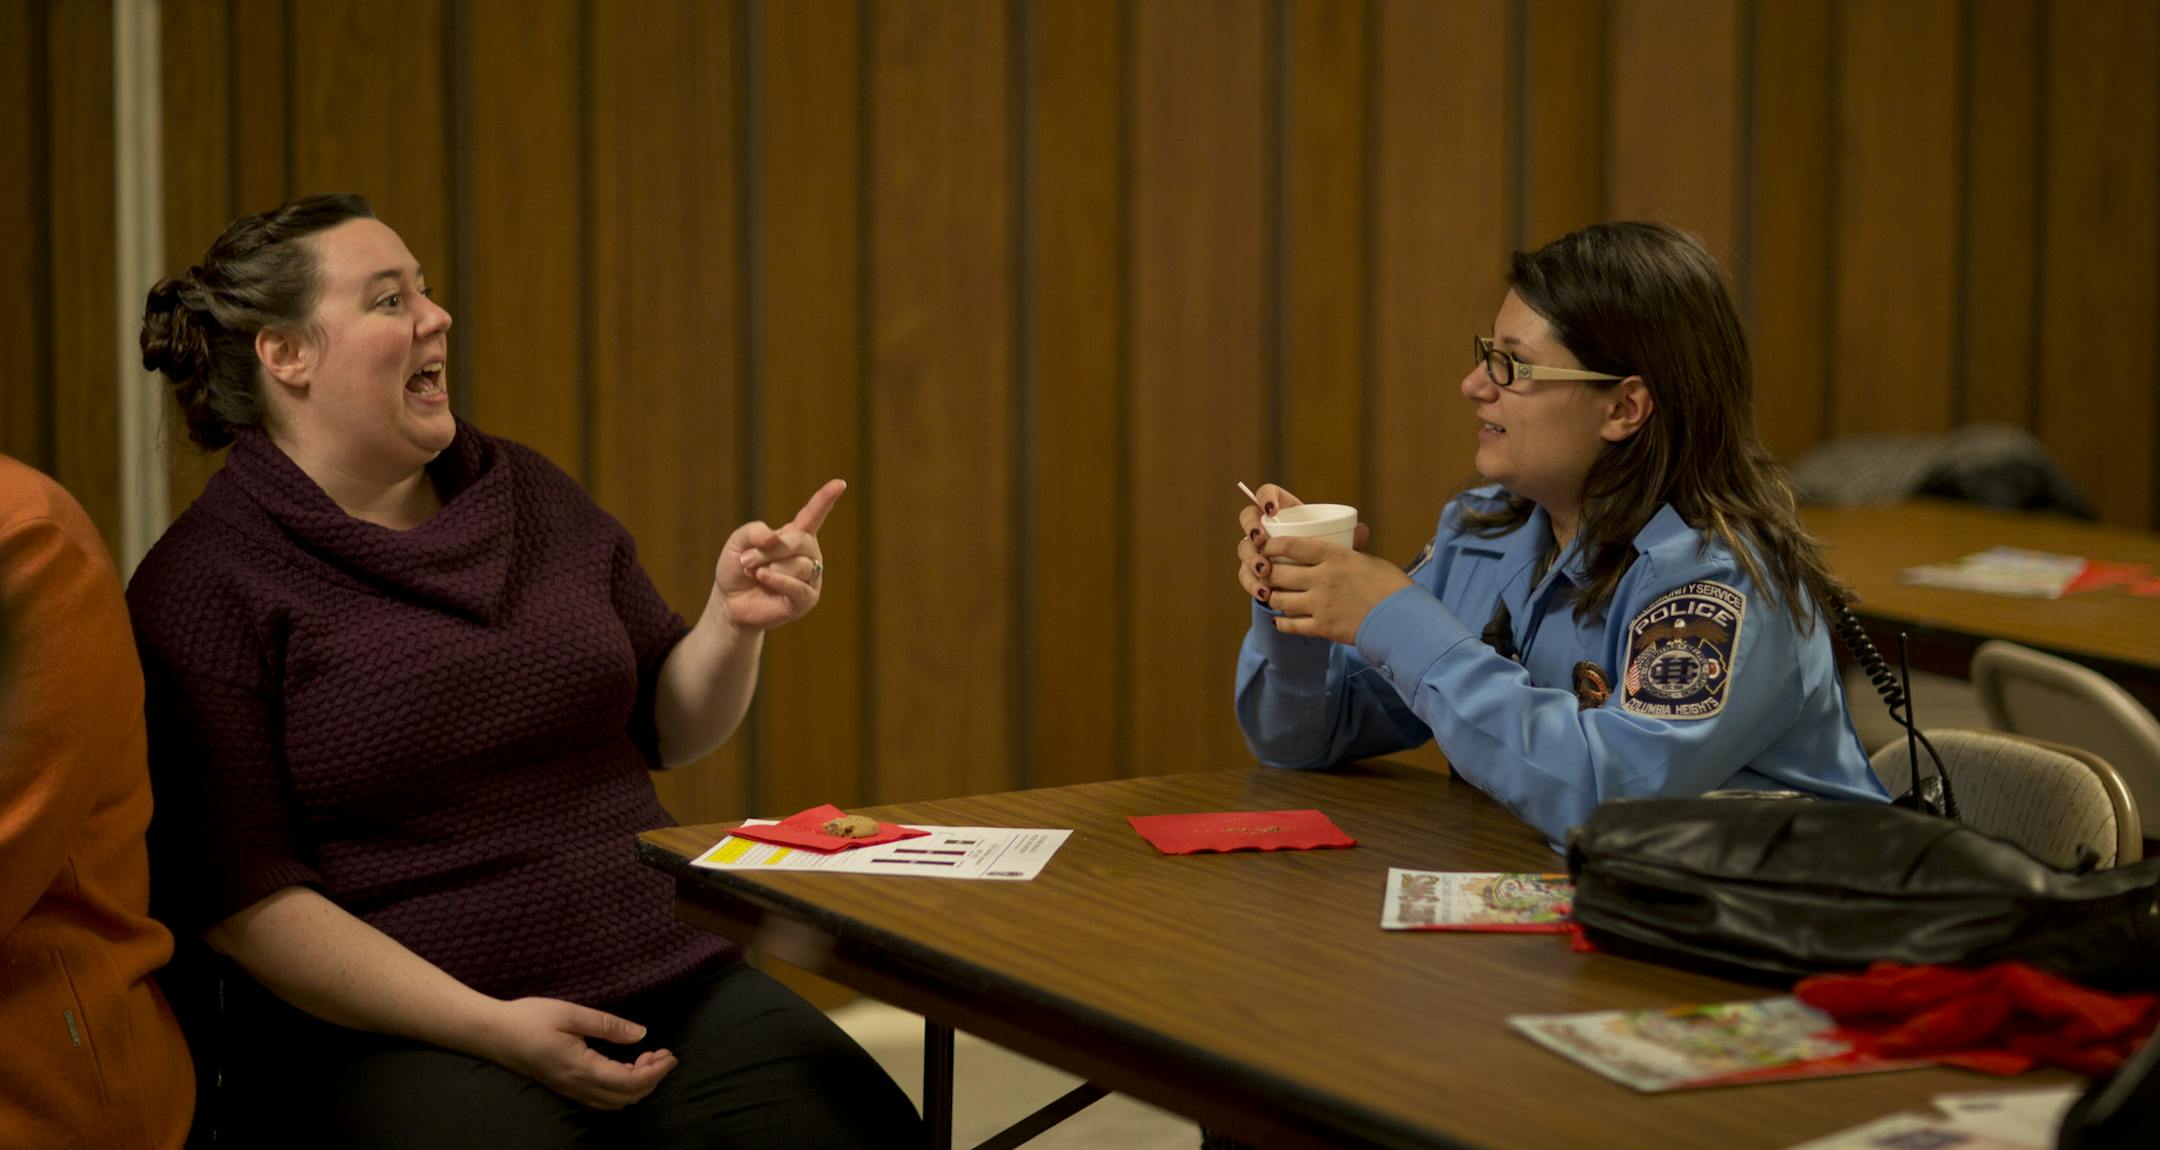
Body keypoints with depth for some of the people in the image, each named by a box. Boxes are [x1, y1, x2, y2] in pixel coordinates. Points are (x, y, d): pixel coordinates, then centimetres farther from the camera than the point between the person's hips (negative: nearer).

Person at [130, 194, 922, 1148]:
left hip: (668, 987, 5)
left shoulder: (531, 496, 15)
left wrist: (733, 622, 0)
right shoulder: (200, 584, -4)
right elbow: (237, 894, -9)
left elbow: (669, 728, 22)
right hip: (391, 1037, -5)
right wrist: (491, 1028, -16)